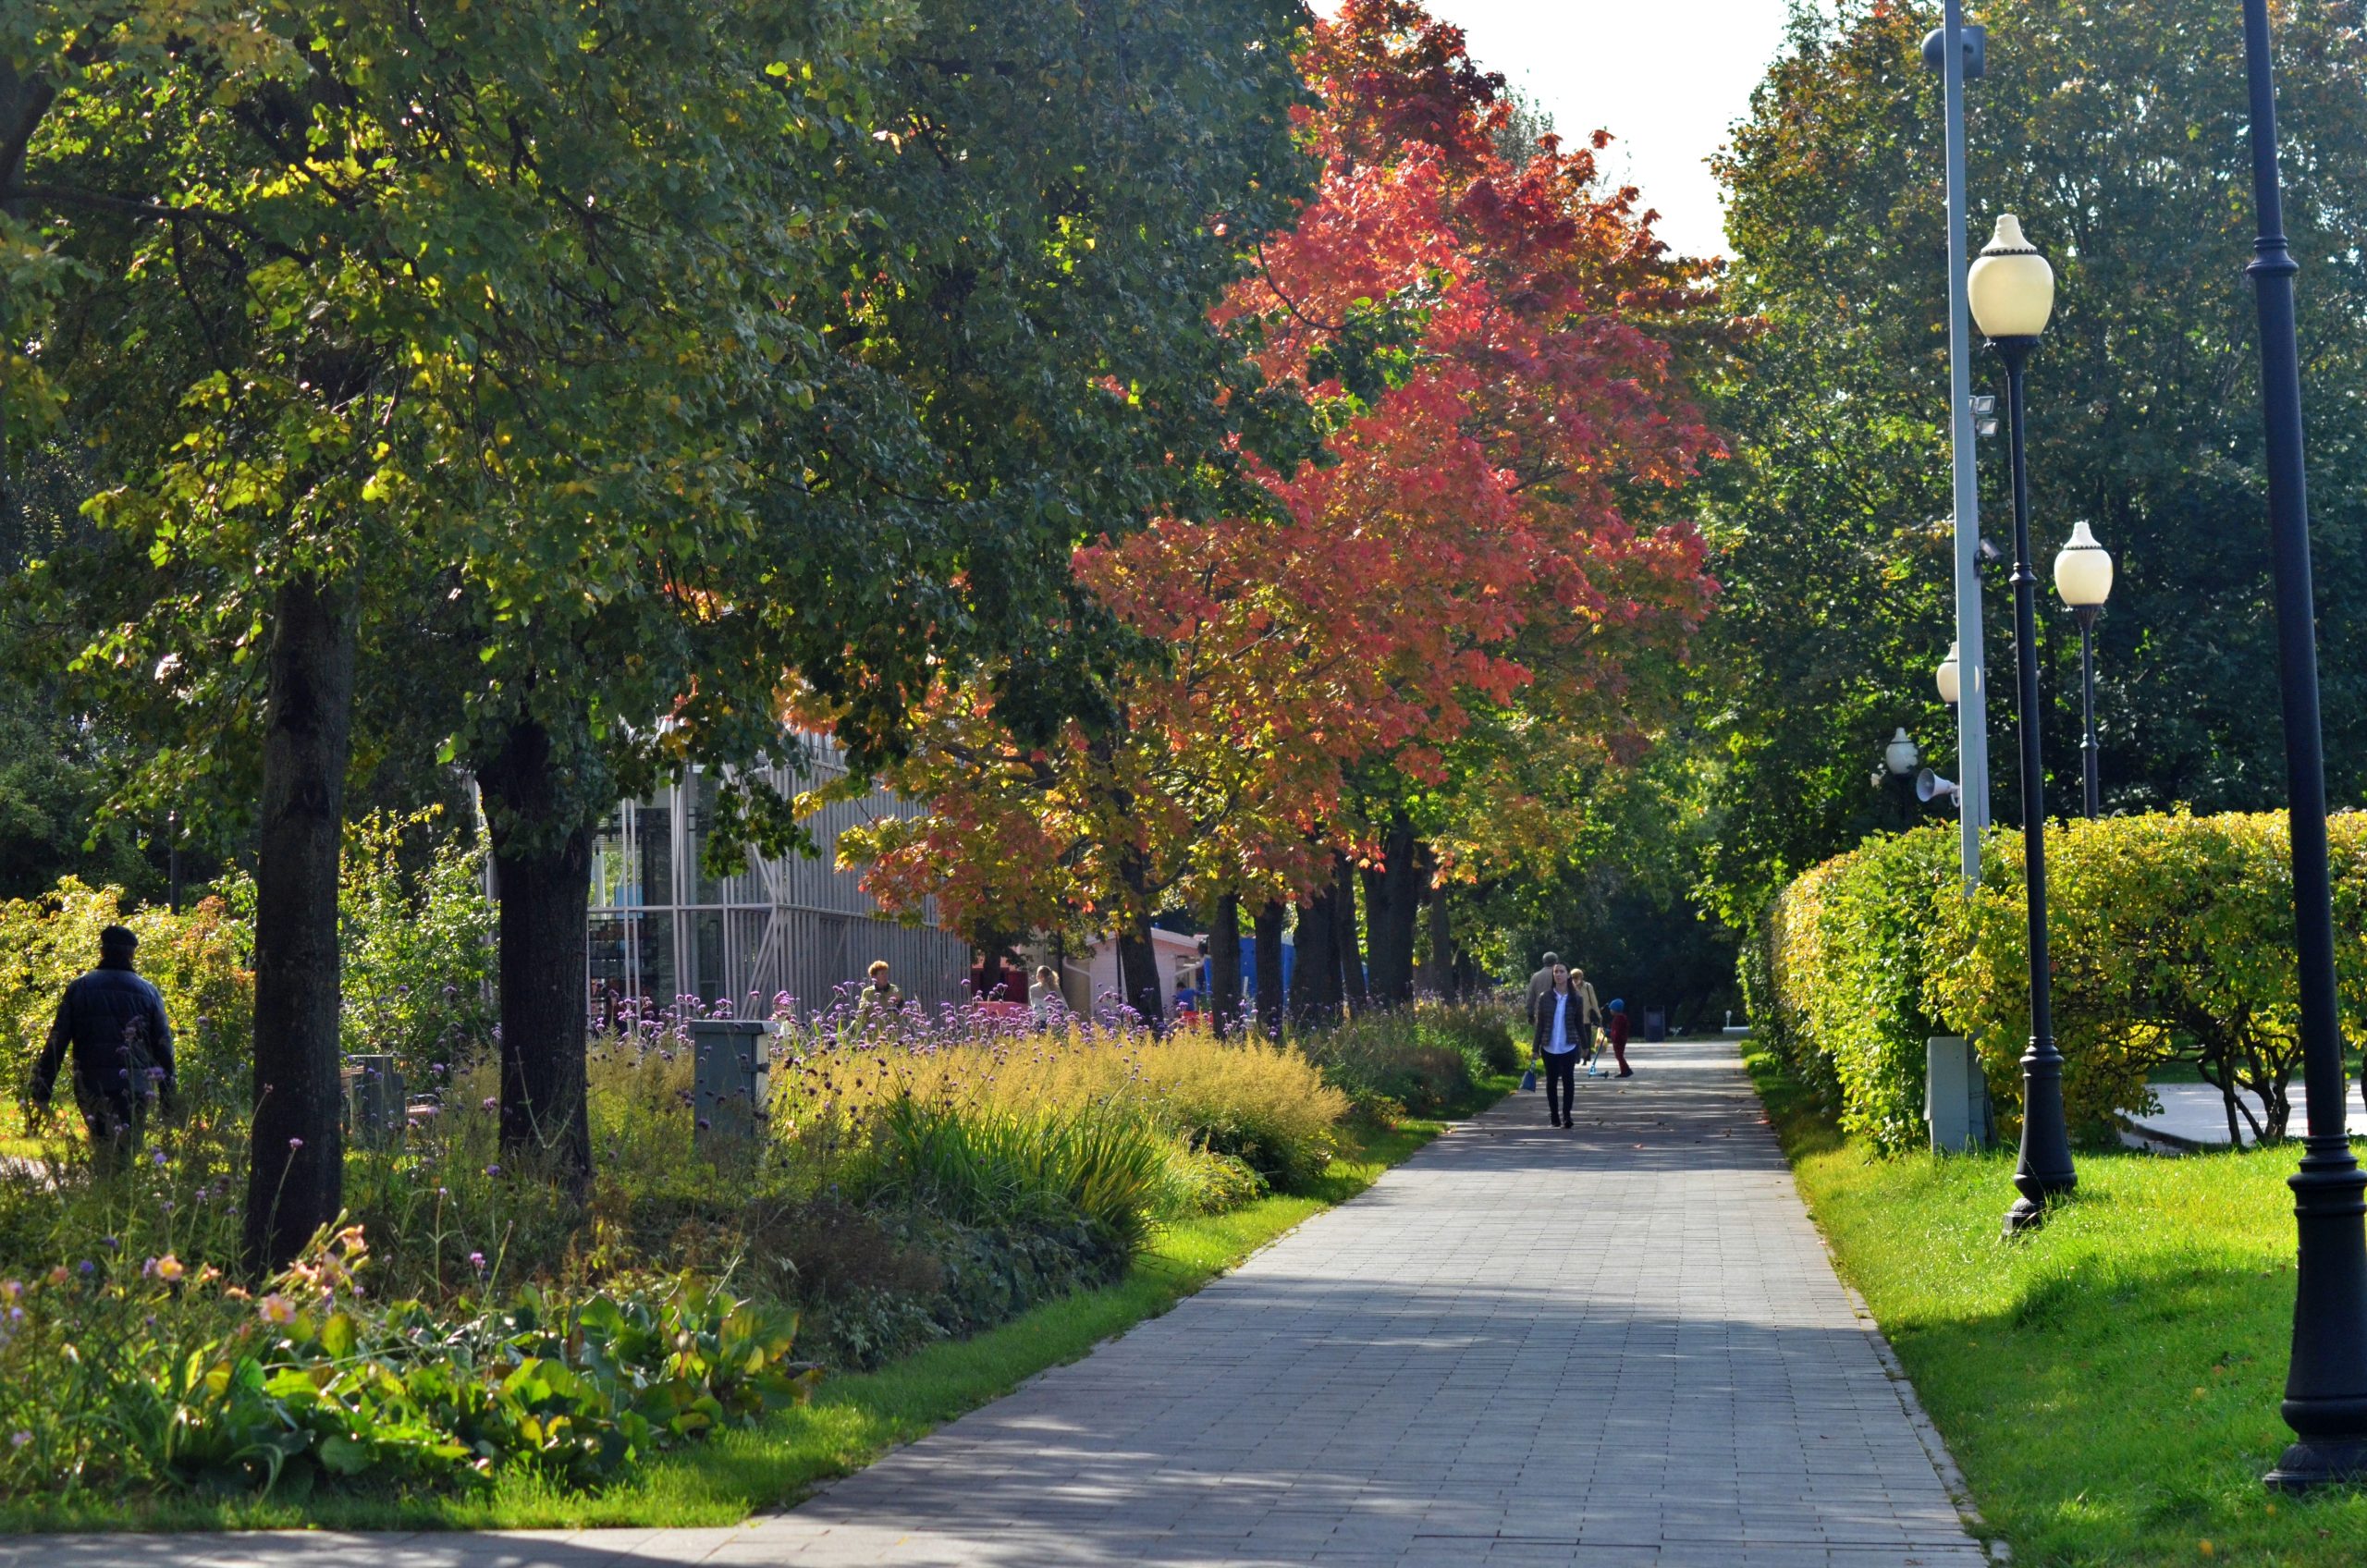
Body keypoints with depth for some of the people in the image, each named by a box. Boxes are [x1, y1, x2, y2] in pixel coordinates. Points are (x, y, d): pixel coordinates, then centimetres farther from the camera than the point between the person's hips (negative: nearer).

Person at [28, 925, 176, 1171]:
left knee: (104, 1158, 12)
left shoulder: (79, 989, 6)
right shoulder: (147, 992, 6)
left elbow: (56, 1043, 3)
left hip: (90, 1087, 1)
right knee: (126, 1157, 2)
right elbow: (163, 1046, 6)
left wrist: (41, 1094, 4)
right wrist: (168, 1096, 10)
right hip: (135, 1090, -1)